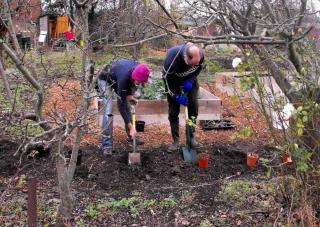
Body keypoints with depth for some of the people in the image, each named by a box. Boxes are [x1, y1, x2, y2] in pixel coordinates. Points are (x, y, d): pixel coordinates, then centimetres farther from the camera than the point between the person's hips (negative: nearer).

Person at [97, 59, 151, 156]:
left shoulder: (138, 69, -27)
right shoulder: (124, 77, -43)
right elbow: (121, 105, -39)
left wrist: (130, 95, -8)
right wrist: (130, 127, -38)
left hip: (117, 78, 6)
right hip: (105, 79, -6)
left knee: (127, 106, 5)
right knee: (108, 111, -17)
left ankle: (131, 135, 21)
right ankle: (106, 144, -14)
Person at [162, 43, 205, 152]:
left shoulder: (200, 54, -29)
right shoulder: (171, 57, -39)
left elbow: (200, 67, -5)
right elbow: (167, 79, -24)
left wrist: (191, 80, -20)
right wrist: (176, 96, -25)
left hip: (190, 80, 3)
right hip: (173, 81, -3)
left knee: (193, 106, -4)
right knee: (173, 111, -5)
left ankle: (191, 136, 11)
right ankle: (175, 141, 4)